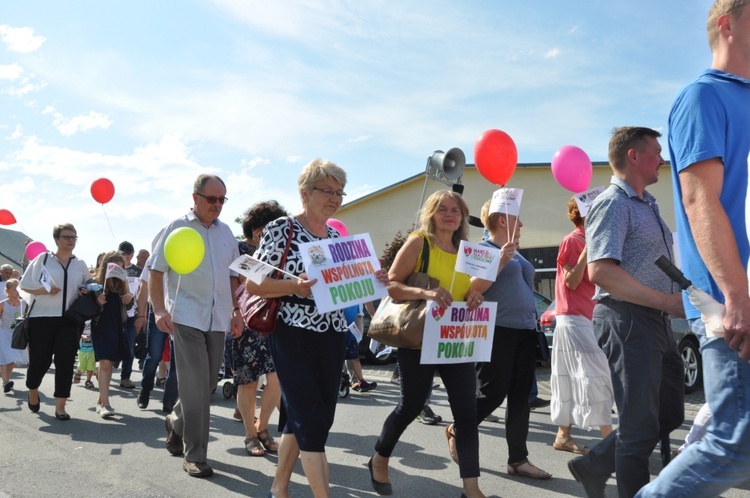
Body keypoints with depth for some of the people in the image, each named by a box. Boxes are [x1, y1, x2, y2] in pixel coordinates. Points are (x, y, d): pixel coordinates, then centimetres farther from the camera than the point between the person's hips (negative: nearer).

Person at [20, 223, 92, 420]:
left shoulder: (80, 265, 11)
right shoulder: (43, 258, 2)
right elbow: (25, 284, 2)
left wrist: (86, 293, -3)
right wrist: (45, 290, -15)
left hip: (70, 319, 2)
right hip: (42, 318, -2)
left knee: (65, 362, -3)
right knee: (40, 360, 4)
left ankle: (60, 406, 2)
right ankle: (33, 390, 36)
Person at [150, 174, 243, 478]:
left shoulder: (226, 232, 14)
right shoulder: (177, 228, -1)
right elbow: (155, 271, -2)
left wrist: (237, 310, 11)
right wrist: (159, 310, -13)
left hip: (218, 319, 6)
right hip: (186, 316, -5)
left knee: (208, 383, 12)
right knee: (195, 385, -8)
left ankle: (176, 422, 39)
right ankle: (195, 455, 2)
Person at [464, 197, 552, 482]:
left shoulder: (516, 253, 18)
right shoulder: (482, 249, -6)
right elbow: (474, 288, -18)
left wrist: (532, 321, 20)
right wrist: (501, 261, -23)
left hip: (525, 331, 8)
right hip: (497, 331, -8)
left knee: (520, 397, 6)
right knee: (492, 394, -5)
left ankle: (518, 459, 12)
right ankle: (457, 432, 20)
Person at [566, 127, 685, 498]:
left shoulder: (647, 204, 18)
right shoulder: (613, 203, -12)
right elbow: (600, 271, -25)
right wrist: (667, 302, -21)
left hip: (656, 321, 10)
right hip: (627, 320, -10)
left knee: (669, 412, 17)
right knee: (640, 424, -1)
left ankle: (595, 466, 26)